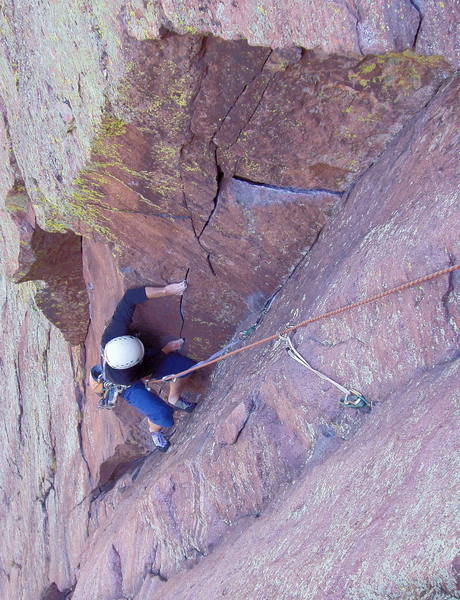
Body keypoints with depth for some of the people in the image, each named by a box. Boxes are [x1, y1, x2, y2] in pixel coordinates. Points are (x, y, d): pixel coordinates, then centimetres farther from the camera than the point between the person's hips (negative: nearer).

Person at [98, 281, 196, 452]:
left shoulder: (114, 332, -40)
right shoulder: (120, 377, -43)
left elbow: (129, 297, -36)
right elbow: (147, 370, -24)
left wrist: (165, 291, -41)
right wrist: (166, 350, -14)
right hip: (129, 386, -4)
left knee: (185, 366, -12)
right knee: (163, 416, -20)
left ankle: (174, 399, 20)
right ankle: (154, 431, 21)